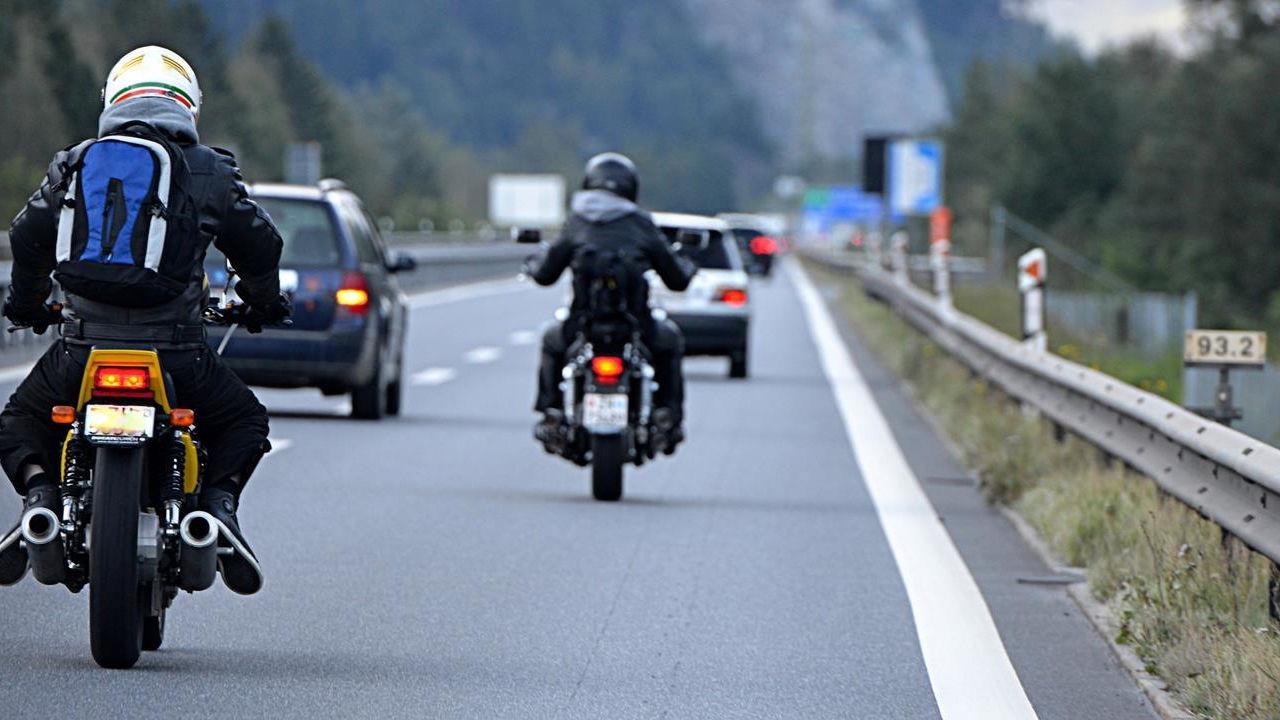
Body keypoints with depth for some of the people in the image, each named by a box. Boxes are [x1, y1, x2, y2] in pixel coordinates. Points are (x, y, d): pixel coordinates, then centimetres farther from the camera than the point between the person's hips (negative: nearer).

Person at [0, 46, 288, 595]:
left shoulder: (73, 164, 11)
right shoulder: (210, 170, 6)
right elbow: (259, 244, 13)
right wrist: (262, 302, 34)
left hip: (82, 346, 1)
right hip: (174, 353, -1)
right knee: (245, 421, 24)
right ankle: (219, 500, -4)